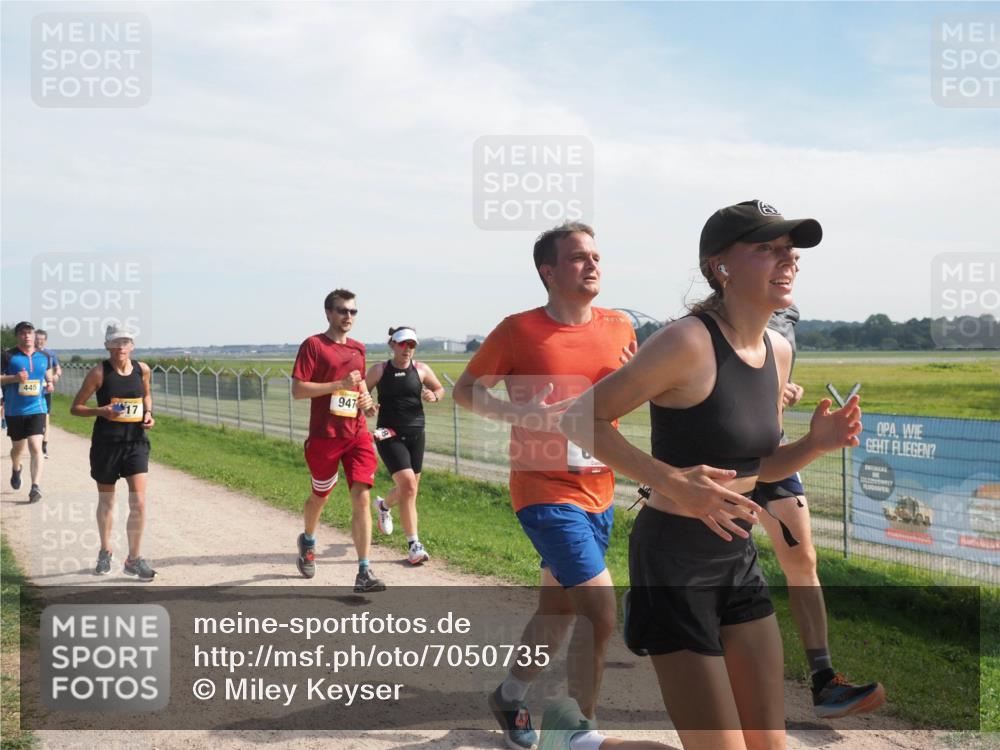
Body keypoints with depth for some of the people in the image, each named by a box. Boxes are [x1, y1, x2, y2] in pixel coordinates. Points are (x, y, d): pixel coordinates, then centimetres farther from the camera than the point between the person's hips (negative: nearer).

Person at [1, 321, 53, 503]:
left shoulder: (43, 357, 6)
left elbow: (48, 376, 21)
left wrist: (49, 384, 1)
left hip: (37, 409, 0)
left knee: (36, 448, -14)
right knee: (18, 447, 17)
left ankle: (35, 487, -16)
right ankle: (16, 469, 50)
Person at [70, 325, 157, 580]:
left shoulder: (143, 369, 1)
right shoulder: (99, 372, -8)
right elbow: (75, 407, -4)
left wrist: (148, 413, 2)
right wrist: (101, 411, -21)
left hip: (136, 442, 2)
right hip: (106, 443, -2)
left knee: (139, 502, -7)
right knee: (106, 501, 14)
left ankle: (133, 559, 5)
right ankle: (105, 551, 36)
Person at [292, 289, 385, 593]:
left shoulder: (358, 348, 12)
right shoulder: (313, 345, -6)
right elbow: (297, 390, -13)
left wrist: (366, 399, 6)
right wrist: (339, 384, -20)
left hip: (357, 435, 4)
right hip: (324, 437, -4)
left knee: (362, 498, -10)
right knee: (320, 497, 16)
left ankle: (364, 573, -11)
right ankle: (308, 541, 48)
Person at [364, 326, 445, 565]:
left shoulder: (421, 370, 3)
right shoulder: (379, 370, -2)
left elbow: (440, 389, 15)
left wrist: (434, 396, -7)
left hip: (415, 434, 4)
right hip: (389, 435, -4)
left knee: (409, 488, 14)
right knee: (408, 485, -16)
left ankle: (384, 505, 51)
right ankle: (413, 545, -8)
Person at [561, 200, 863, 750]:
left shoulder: (778, 351, 5)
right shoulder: (688, 341, -19)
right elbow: (580, 419, -17)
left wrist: (816, 444, -3)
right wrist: (671, 483, -25)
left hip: (739, 559, 8)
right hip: (674, 563, -8)